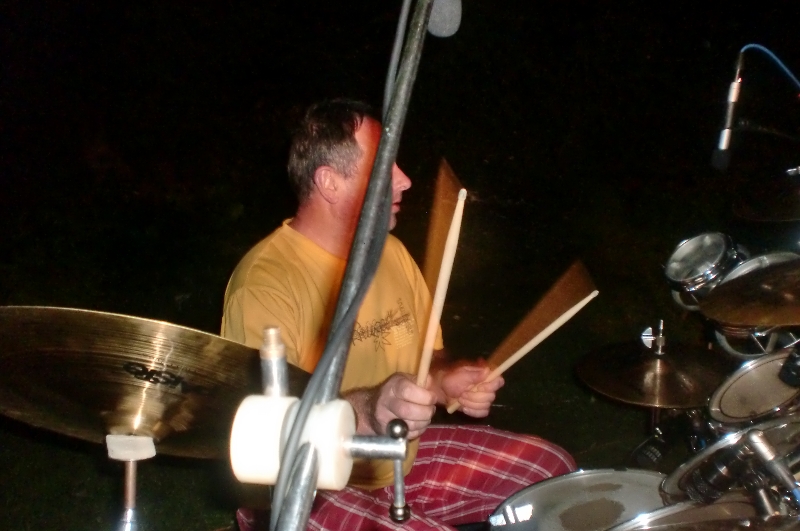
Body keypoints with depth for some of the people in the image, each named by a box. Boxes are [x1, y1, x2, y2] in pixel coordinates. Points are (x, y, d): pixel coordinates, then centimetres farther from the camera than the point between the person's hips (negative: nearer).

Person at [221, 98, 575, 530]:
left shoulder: (390, 252, 4)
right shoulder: (264, 283, -22)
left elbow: (424, 357, 15)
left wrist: (446, 380, -8)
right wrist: (366, 411, -44)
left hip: (402, 460, 9)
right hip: (305, 490, -9)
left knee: (551, 468, 8)